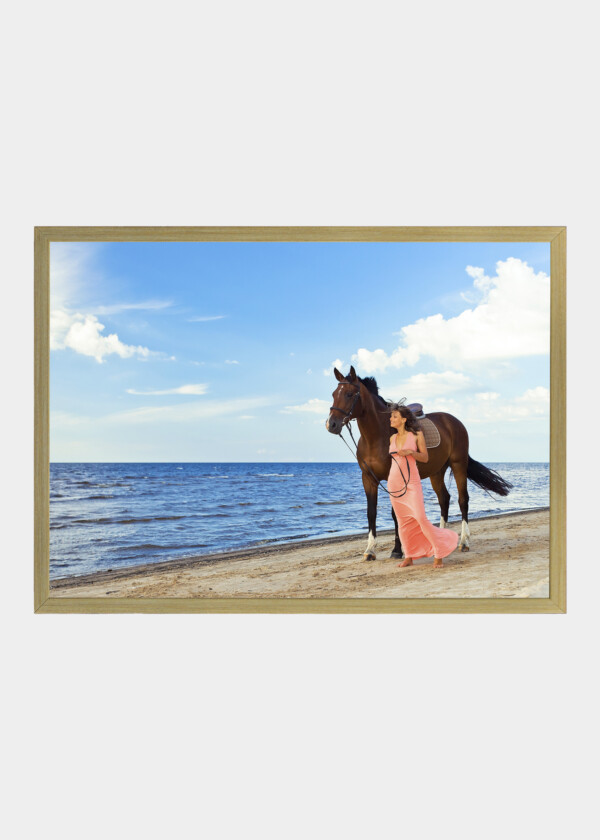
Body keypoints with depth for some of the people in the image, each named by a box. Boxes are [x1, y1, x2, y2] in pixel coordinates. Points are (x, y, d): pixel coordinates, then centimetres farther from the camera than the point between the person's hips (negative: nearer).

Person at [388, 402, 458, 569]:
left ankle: (439, 553, 2)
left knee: (421, 518, -12)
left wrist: (411, 452, -17)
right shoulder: (392, 439, 10)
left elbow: (425, 458, -2)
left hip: (412, 482, -5)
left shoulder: (416, 435, -2)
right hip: (394, 483, 5)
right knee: (402, 521, 7)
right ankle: (409, 556, 17)